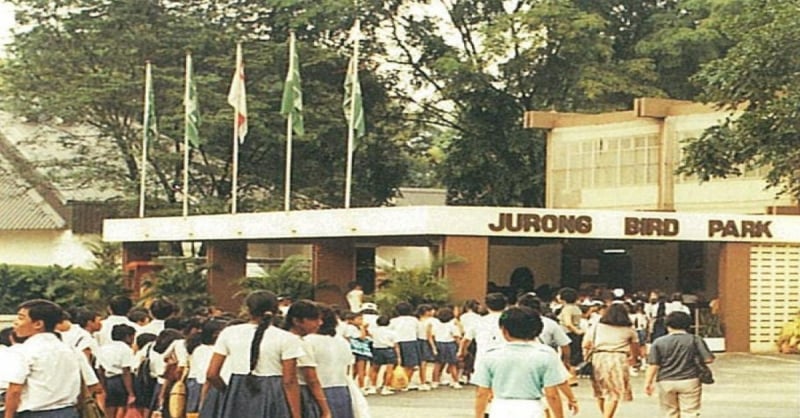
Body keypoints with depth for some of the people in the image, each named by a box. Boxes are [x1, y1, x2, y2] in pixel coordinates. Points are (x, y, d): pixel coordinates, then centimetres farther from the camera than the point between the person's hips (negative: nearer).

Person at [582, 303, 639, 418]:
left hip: (598, 358, 2)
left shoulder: (597, 327, 13)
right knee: (614, 393, -2)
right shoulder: (629, 330, 11)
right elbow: (635, 350, 17)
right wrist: (634, 359, 37)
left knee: (600, 391, 17)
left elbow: (585, 345, 10)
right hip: (619, 359, -2)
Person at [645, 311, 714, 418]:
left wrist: (648, 383, 1)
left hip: (666, 382, 1)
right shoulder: (695, 340, -2)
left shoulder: (659, 342, -1)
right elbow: (709, 359, -5)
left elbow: (653, 365, -5)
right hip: (689, 381, -1)